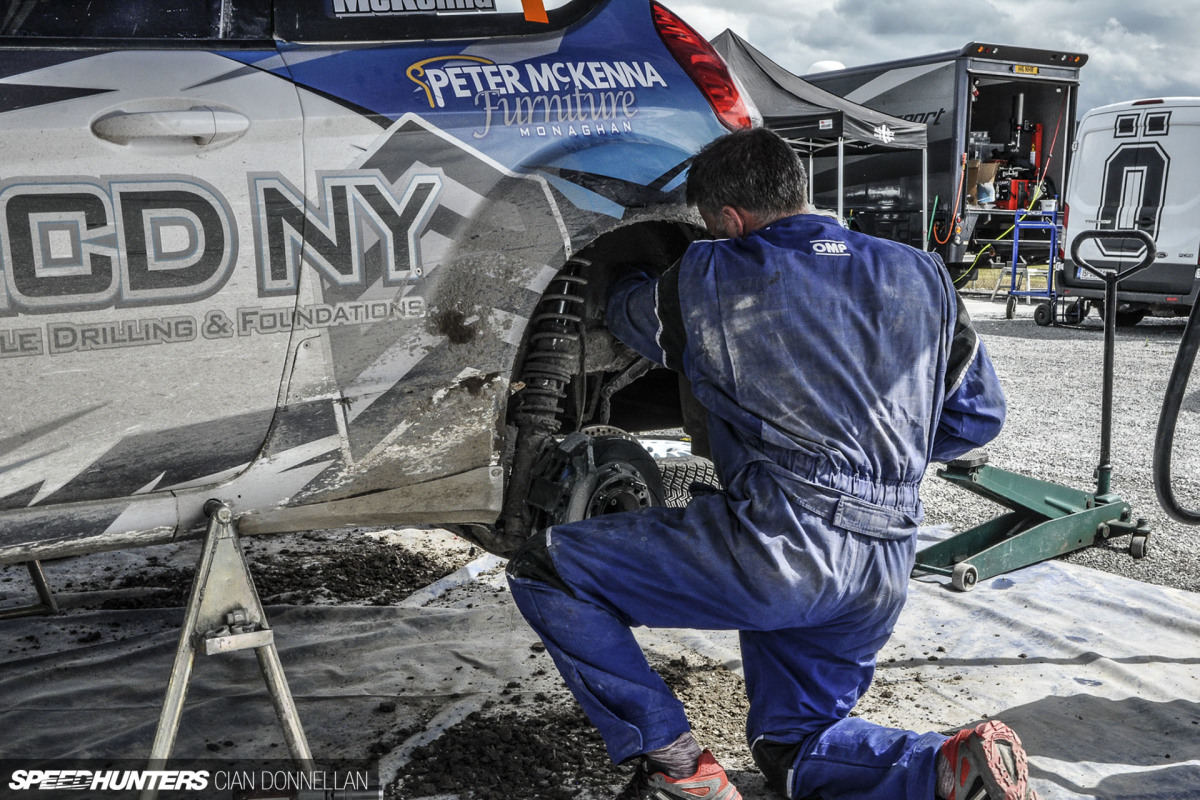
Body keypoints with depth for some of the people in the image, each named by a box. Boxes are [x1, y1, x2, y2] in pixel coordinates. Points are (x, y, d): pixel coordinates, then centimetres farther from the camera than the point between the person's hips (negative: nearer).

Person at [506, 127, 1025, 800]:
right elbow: (980, 415, 18)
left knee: (543, 570, 3)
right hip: (886, 573, 7)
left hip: (784, 545, -7)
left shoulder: (709, 279, 0)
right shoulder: (921, 276, 12)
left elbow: (631, 308, 22)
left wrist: (627, 278, 46)